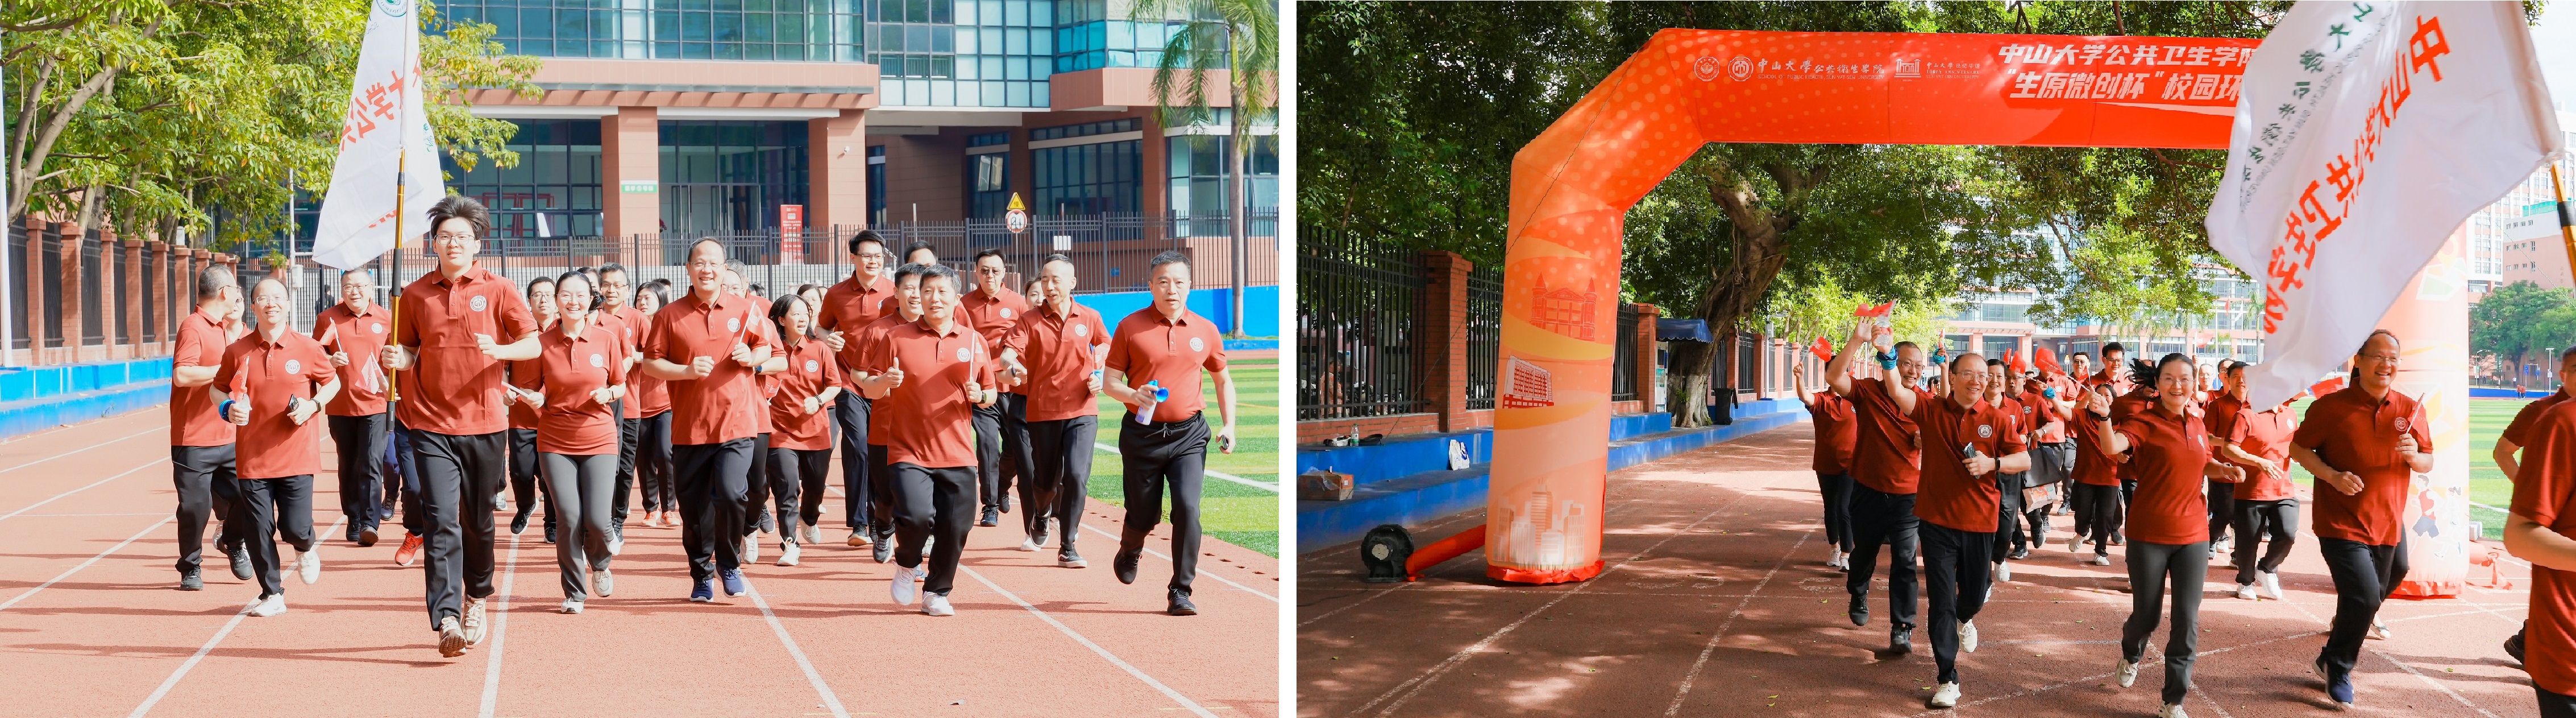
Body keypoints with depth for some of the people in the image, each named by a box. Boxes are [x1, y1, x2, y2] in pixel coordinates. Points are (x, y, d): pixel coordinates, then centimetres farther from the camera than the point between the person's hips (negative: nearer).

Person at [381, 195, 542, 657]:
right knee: (441, 521, -10)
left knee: (478, 522, 11)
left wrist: (500, 350, -19)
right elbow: (409, 351, 14)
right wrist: (397, 360, -9)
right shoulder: (416, 295, 6)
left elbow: (533, 344, 0)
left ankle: (477, 597, 34)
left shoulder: (497, 290, 1)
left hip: (484, 423, 0)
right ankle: (447, 620, -13)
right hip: (431, 425, 0)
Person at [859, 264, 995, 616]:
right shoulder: (897, 338, 2)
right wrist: (884, 381, -17)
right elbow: (869, 389, 5)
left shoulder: (974, 341, 8)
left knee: (955, 529, 0)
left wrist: (980, 396, -7)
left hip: (957, 455, 2)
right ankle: (907, 563, 13)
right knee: (916, 516, -20)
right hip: (909, 452, -2)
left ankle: (936, 593, 21)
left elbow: (990, 393, 15)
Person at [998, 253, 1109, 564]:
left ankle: (1067, 548, -4)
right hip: (1043, 412, 0)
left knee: (1076, 476, -15)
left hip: (1082, 411, 0)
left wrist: (1099, 376, 7)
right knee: (1045, 480, 11)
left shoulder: (1090, 317, 3)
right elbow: (1008, 352, -19)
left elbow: (1104, 345, 23)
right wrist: (1012, 365, -42)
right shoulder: (1031, 321, -3)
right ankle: (1042, 517, 47)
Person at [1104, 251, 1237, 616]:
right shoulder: (1130, 326, -2)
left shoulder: (1206, 330, 4)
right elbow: (1110, 382, 0)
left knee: (1187, 507, -16)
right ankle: (1130, 552, 46)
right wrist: (1133, 395, -21)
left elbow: (1223, 380, 16)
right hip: (1142, 435, 0)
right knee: (1143, 515, 9)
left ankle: (1180, 592, -4)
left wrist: (1229, 425, 5)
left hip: (1188, 435, 1)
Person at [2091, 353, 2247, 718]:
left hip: (2193, 535, 4)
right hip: (2149, 535, -4)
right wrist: (2103, 417, -54)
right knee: (2147, 614, 8)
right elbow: (2113, 446, -34)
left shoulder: (2197, 425, 6)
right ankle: (2131, 657, 43)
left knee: (2187, 621, -1)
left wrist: (2225, 470, 5)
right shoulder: (2144, 422, -11)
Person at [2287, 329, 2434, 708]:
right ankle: (2336, 666, 8)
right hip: (2342, 524, -5)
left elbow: (2428, 464, 9)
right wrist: (2333, 476, -20)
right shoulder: (2331, 406, -10)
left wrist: (2414, 456, -15)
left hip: (2388, 525, 5)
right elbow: (2298, 447, -4)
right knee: (2365, 597, -16)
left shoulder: (2410, 410, 2)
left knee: (2369, 599, 16)